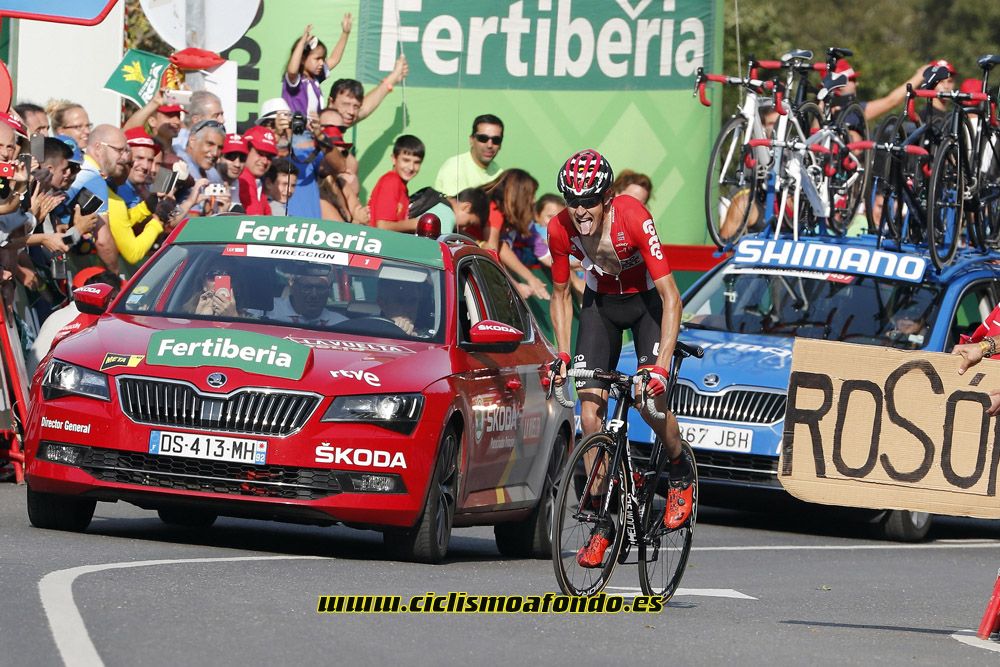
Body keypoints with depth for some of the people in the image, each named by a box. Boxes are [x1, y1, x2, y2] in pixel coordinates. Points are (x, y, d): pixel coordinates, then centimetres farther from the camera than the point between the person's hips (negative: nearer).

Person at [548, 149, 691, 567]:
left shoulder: (633, 218, -32)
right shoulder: (560, 229, -21)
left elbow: (670, 296, -33)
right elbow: (560, 294, -2)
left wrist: (662, 365, -40)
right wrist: (562, 355, -12)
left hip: (647, 300, -3)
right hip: (601, 302, 3)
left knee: (649, 400, -23)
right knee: (590, 415, -10)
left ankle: (681, 474, 8)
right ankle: (603, 524, -1)